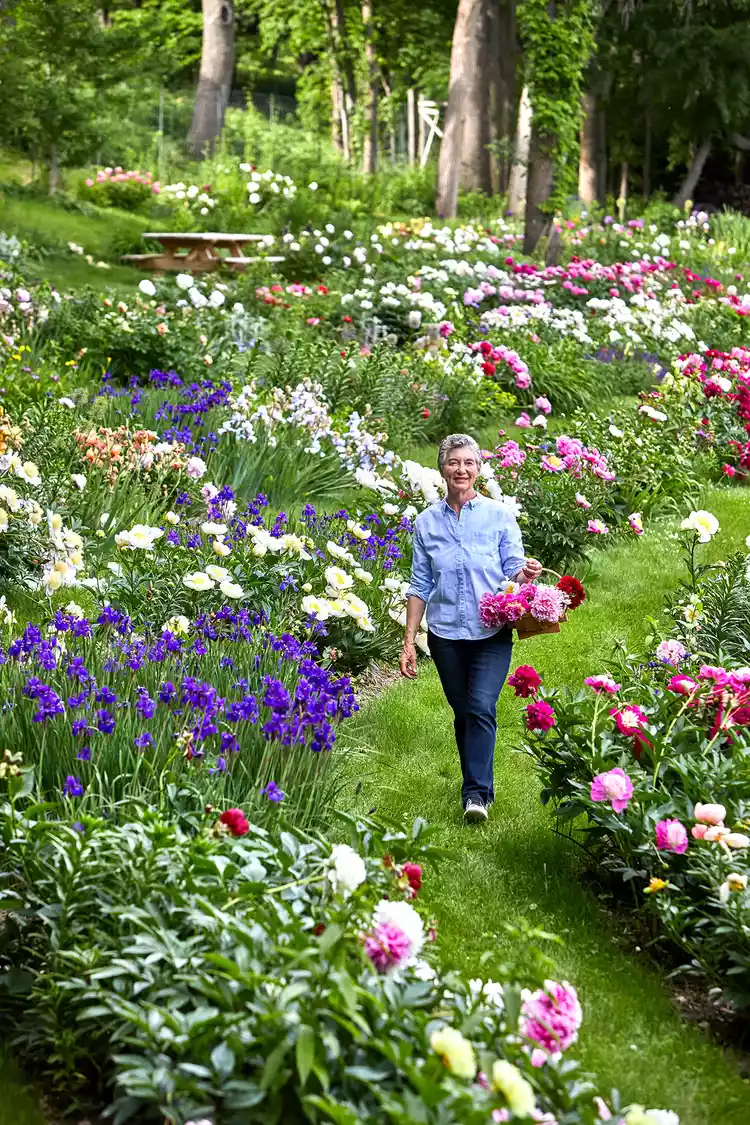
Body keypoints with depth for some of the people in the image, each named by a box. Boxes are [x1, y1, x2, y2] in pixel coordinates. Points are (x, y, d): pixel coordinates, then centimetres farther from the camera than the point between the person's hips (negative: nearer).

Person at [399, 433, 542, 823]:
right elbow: (420, 585, 10)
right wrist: (409, 641, 6)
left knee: (481, 707, -16)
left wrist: (525, 576, -20)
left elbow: (513, 571, 4)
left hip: (492, 633, -2)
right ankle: (476, 785, 24)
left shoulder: (499, 515, 0)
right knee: (462, 712, 9)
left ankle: (477, 793, -15)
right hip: (446, 633, 2)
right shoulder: (427, 522, 6)